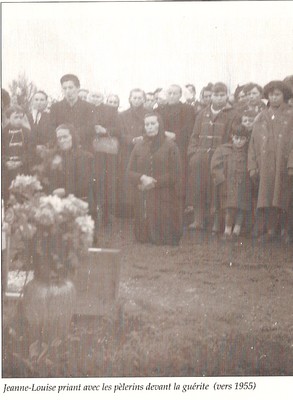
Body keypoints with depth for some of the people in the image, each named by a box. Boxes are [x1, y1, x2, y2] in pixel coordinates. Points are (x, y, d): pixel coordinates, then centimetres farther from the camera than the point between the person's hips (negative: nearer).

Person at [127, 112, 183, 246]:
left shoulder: (170, 146, 2)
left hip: (164, 199, -3)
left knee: (165, 236, -10)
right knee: (144, 237, -4)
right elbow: (130, 172, 8)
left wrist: (154, 183, -12)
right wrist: (142, 178, -14)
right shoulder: (139, 146, 12)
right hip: (143, 200, 3)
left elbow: (175, 174, -5)